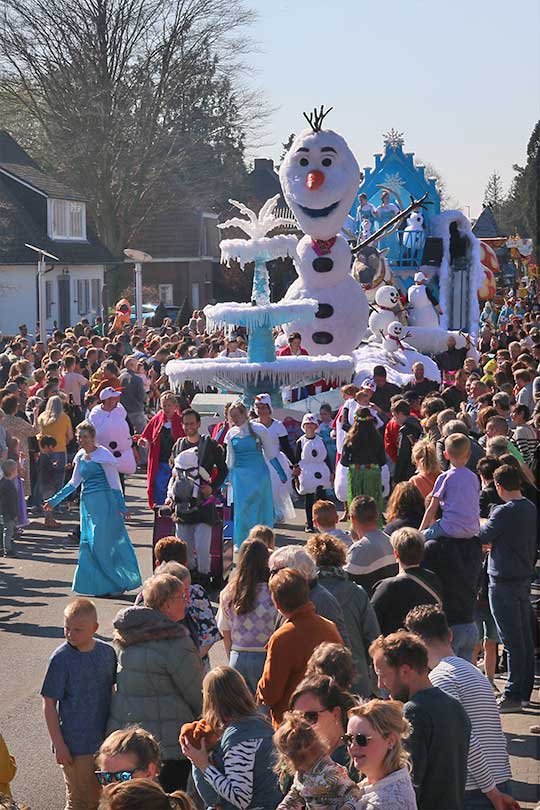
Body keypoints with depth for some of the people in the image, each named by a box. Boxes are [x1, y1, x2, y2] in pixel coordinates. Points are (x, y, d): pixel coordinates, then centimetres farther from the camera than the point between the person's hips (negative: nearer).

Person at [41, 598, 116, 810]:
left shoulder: (107, 652, -2)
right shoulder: (61, 658, -16)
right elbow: (49, 704, -12)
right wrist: (58, 744, -14)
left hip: (103, 739, 5)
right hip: (75, 743, -5)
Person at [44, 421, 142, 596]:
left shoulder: (102, 455, -9)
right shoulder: (80, 457, 13)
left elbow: (114, 482, -9)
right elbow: (73, 483, 22)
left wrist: (120, 506, -13)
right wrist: (54, 500, 22)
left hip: (103, 503, -8)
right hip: (87, 504, 8)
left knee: (103, 544, -9)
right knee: (88, 544, 4)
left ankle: (118, 583, 2)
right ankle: (99, 585, 9)